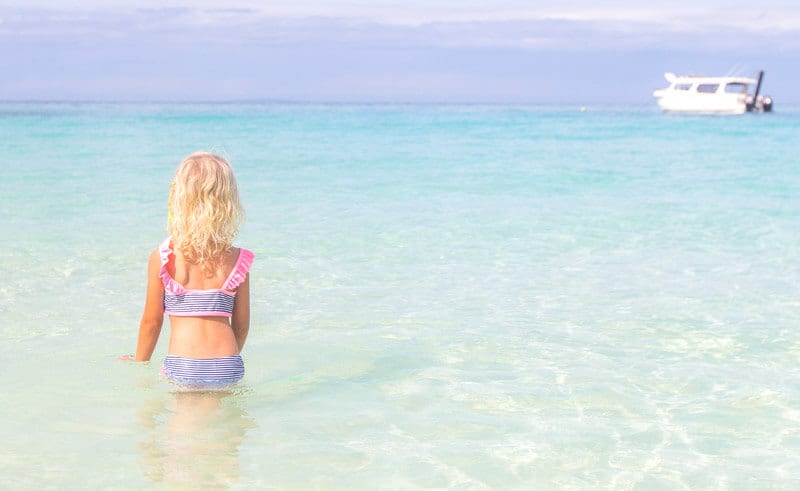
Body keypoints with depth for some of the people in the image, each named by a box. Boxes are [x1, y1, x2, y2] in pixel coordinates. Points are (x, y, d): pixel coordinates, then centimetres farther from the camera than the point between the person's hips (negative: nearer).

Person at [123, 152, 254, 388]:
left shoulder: (161, 257, -2)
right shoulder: (237, 260, 3)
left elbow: (151, 321, 5)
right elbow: (242, 325, 10)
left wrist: (139, 363, 22)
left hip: (182, 368, -1)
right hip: (228, 369, 2)